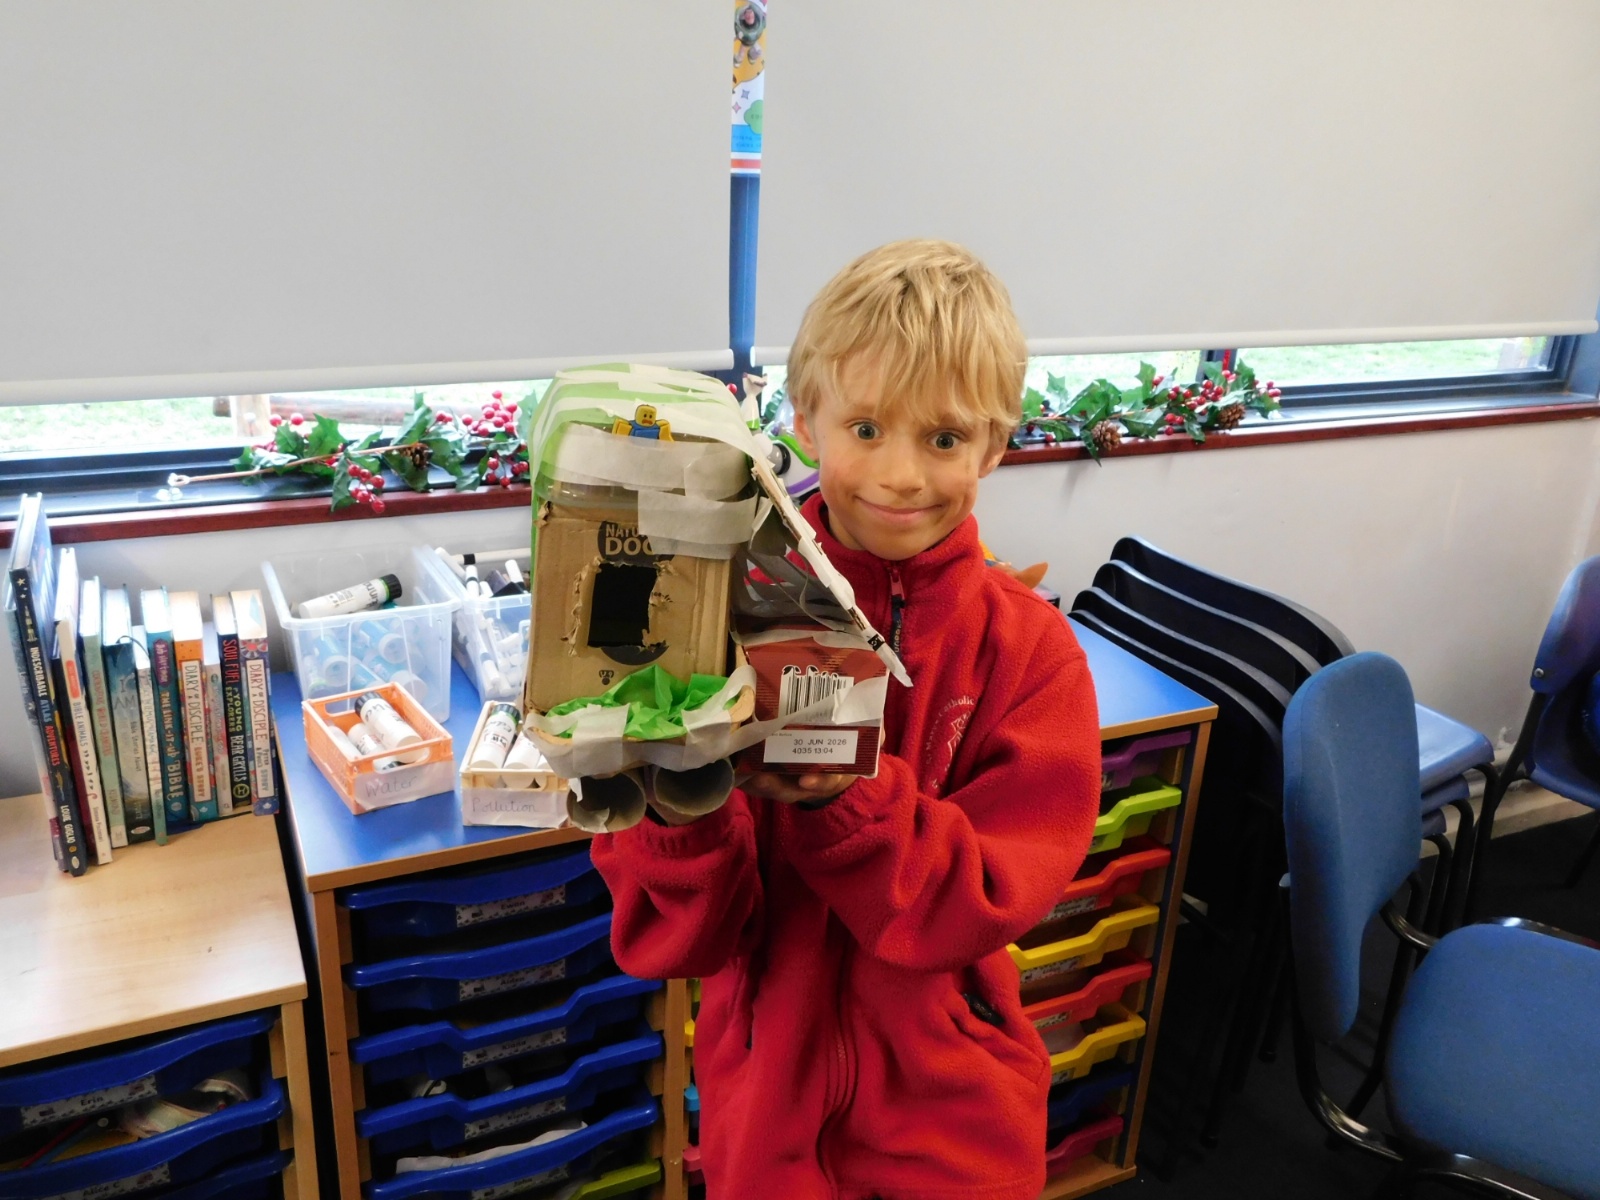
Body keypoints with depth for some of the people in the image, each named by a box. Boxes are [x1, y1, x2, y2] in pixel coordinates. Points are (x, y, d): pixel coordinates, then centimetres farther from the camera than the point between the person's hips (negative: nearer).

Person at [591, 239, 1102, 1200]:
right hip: (766, 1099, 1)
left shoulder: (1029, 647, -11)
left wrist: (842, 799, -31)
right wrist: (685, 816, -32)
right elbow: (680, 936, -11)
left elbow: (979, 898, -15)